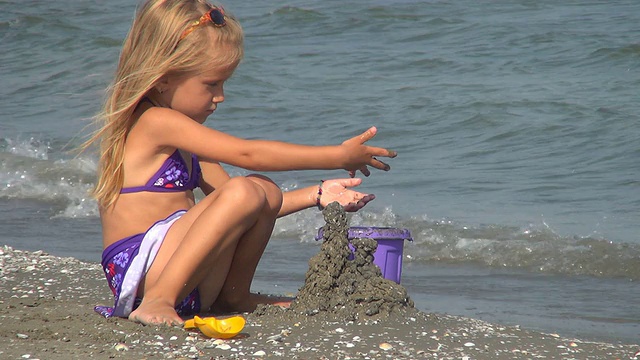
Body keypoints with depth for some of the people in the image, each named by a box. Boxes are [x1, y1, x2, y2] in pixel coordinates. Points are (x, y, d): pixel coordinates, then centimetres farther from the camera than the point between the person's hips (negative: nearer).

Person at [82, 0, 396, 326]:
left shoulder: (181, 140, 22)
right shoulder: (156, 122, -11)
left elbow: (239, 211, 21)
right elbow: (246, 154, -16)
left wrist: (316, 195, 13)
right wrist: (339, 157, -11)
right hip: (141, 271, -10)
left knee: (266, 193, 9)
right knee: (244, 192, -27)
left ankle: (233, 295, 10)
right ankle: (159, 300, -28)